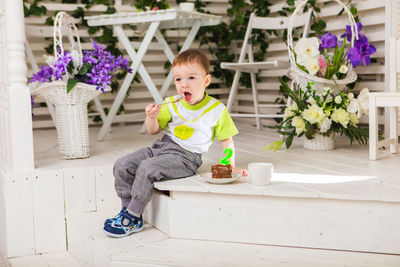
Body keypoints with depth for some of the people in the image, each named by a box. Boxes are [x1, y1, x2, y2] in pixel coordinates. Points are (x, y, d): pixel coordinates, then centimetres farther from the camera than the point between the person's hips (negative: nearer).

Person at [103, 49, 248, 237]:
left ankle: (133, 218, -15)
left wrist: (230, 166, -2)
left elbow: (226, 140, 6)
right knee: (122, 166, -8)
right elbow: (153, 131, 13)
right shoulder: (171, 104, 7)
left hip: (186, 157, -6)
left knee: (147, 169, -27)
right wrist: (152, 117, -9)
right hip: (161, 147, 6)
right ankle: (127, 209, 4)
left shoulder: (217, 110, -4)